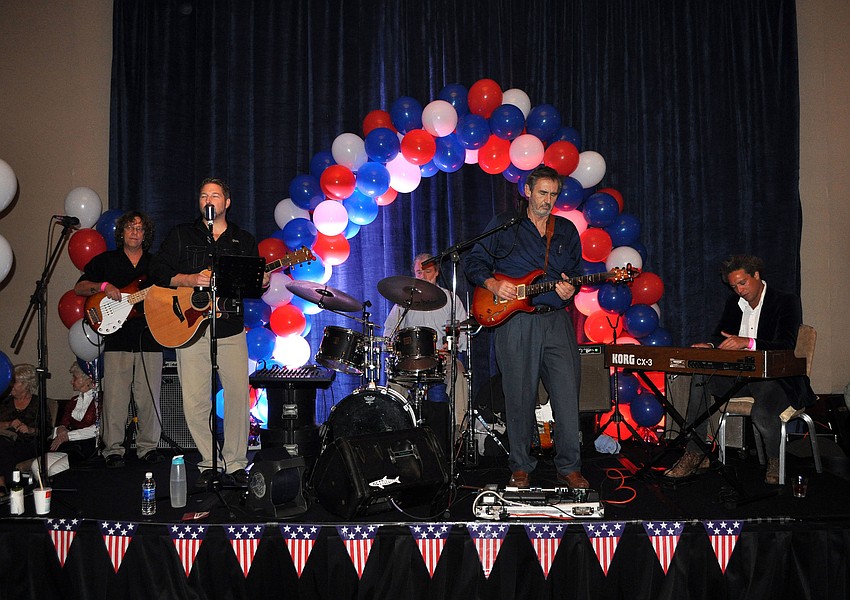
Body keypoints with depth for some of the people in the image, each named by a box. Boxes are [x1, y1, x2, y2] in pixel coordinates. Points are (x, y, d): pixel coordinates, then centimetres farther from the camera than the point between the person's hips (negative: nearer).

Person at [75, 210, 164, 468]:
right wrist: (103, 286, -8)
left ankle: (148, 447, 13)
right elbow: (79, 288, 10)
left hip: (150, 338, 1)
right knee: (115, 397, -4)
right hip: (117, 340, -1)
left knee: (149, 398, 2)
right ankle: (113, 449, 7)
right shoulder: (105, 261, 12)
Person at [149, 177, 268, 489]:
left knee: (239, 398, -3)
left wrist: (261, 282, -9)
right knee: (195, 402, -1)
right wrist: (190, 280, -14)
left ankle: (235, 463, 12)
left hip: (231, 330, 1)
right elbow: (158, 273, 1)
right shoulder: (181, 235, 9)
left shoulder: (244, 240, 13)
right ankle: (209, 463, 15)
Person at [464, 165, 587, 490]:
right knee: (520, 398, 2)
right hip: (515, 322, -2)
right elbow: (474, 262, 8)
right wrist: (493, 284, -10)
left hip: (557, 320, 3)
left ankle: (569, 467, 9)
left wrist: (570, 290, -1)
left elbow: (577, 273, 21)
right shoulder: (503, 225, 8)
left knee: (568, 396, -3)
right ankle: (521, 468, 16)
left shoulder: (567, 230, 17)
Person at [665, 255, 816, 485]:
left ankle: (775, 461, 0)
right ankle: (695, 455, -19)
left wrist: (748, 342, -37)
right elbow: (720, 335, 13)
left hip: (777, 378, -6)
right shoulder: (733, 302, 12)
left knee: (762, 413, -35)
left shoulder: (787, 302, -7)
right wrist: (710, 346, -13)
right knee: (700, 379, -22)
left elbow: (787, 346, -21)